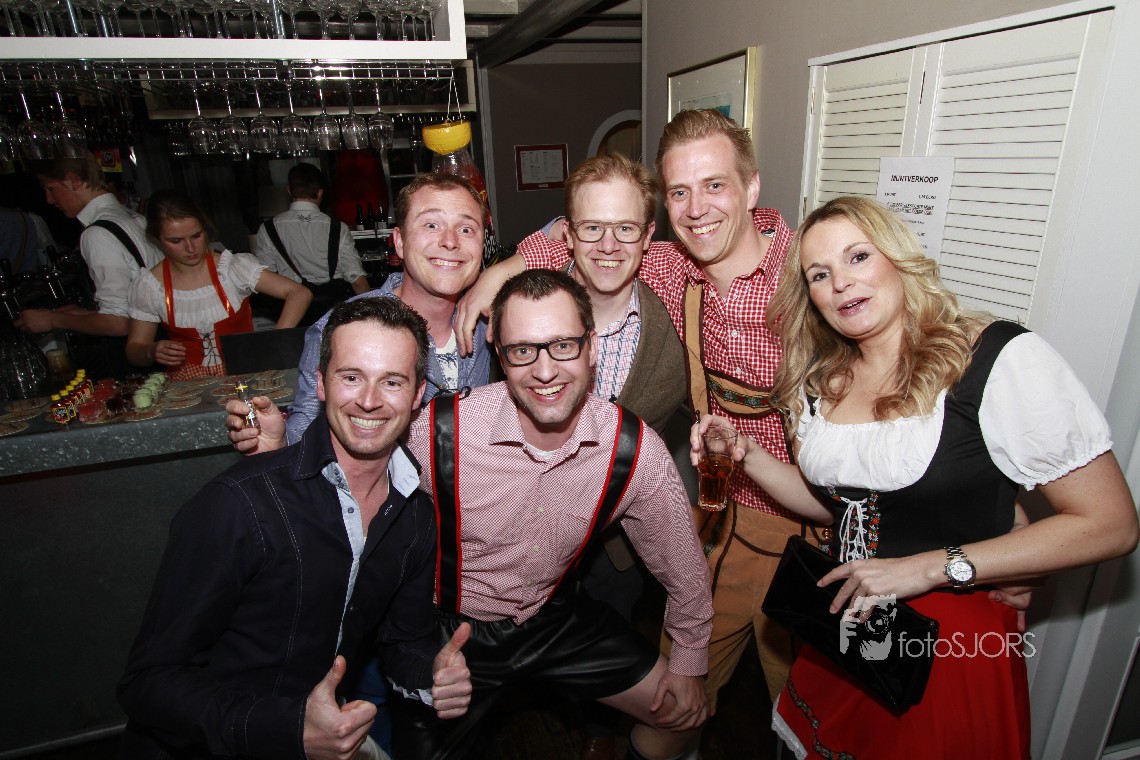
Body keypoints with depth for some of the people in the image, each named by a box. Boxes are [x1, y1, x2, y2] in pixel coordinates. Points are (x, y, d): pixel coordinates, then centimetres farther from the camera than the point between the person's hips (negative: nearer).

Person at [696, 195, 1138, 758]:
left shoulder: (1003, 361, -18)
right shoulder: (819, 380, 0)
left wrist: (929, 568, -20)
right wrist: (747, 455, -7)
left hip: (954, 638, -5)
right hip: (843, 620, 5)